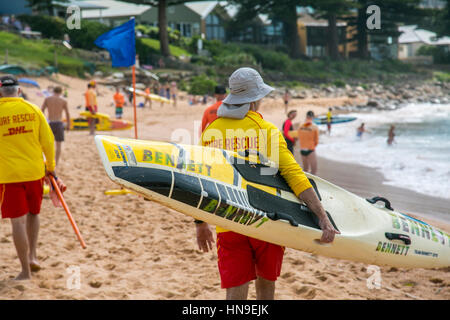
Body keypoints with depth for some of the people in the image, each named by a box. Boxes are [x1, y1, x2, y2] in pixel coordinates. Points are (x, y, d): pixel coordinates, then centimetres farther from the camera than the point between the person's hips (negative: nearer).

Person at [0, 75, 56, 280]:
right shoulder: (33, 109, 0)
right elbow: (48, 140, 2)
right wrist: (50, 167, 15)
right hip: (34, 171, 3)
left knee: (18, 220, 1)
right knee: (33, 213, 24)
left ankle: (25, 270, 5)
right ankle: (32, 256, 19)